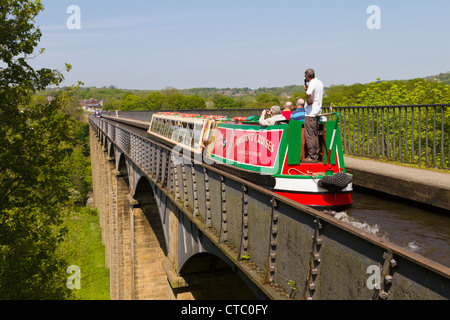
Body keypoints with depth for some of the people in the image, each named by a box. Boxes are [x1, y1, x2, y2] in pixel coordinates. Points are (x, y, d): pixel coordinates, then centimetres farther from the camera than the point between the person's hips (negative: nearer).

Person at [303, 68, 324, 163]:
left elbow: (309, 94, -33)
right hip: (317, 112, 10)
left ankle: (312, 157, -5)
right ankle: (316, 156, 16)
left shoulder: (312, 83, -14)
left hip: (310, 113, -10)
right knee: (315, 135, 13)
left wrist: (308, 101, -14)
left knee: (309, 135, -6)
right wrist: (307, 88, 16)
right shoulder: (320, 82, 15)